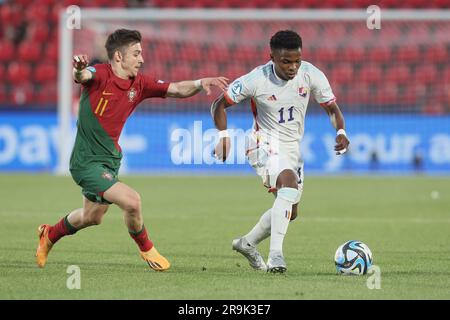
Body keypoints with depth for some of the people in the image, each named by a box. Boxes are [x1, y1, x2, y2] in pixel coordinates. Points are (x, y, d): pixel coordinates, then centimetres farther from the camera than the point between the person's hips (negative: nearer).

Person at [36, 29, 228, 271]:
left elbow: (177, 90, 1)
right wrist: (79, 69, -65)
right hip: (87, 161, -8)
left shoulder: (139, 84, 1)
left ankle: (50, 234, 50)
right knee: (131, 201, -21)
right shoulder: (100, 74, -18)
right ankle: (146, 250, 5)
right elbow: (83, 76, -41)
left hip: (111, 158, 8)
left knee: (92, 217, 23)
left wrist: (200, 83, -18)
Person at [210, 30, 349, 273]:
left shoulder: (311, 75, -13)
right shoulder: (256, 80, -21)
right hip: (265, 143, -6)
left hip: (292, 147, 6)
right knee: (290, 182, -34)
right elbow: (219, 104, -9)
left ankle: (247, 243, 38)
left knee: (289, 212, 13)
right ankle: (275, 255, -38)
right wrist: (223, 135, -24)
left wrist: (340, 131, -22)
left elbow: (331, 107, -2)